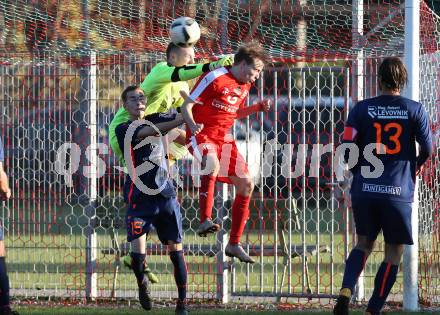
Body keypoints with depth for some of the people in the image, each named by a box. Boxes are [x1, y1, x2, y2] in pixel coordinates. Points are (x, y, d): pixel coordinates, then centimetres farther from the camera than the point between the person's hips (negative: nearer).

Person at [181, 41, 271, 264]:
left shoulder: (245, 85, 11)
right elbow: (187, 105, -13)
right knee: (212, 164, -40)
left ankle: (234, 244, 12)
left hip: (224, 137, 8)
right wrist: (193, 125, -31)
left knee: (246, 184, 2)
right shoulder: (214, 78, -13)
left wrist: (258, 107, 9)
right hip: (202, 135, -8)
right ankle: (205, 222, -44)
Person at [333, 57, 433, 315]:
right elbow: (428, 149, 0)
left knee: (364, 243, 19)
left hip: (365, 189, 2)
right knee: (394, 253, 11)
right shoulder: (415, 110, -1)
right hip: (399, 192, -2)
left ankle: (346, 291, -5)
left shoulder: (362, 109, 1)